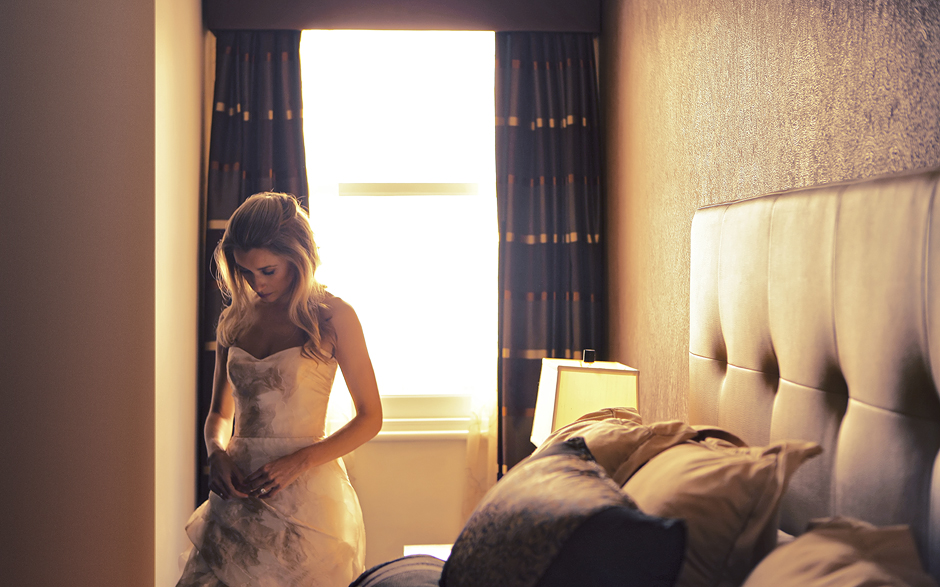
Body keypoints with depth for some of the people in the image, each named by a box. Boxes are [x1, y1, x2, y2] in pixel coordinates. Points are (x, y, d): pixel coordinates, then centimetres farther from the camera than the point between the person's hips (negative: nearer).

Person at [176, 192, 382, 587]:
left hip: (306, 495, -4)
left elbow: (370, 417, -3)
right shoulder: (233, 320, 10)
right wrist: (217, 454, -3)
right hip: (238, 495, 4)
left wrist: (299, 461, -14)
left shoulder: (333, 317, -5)